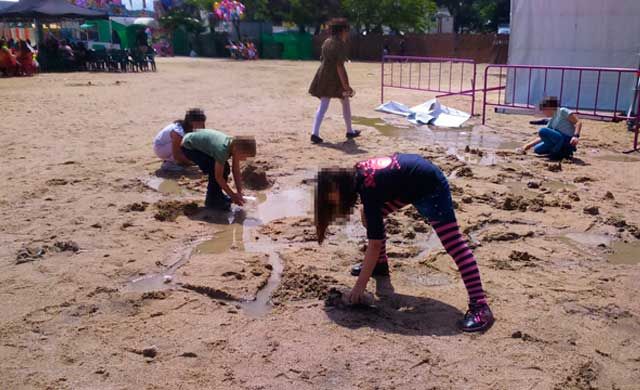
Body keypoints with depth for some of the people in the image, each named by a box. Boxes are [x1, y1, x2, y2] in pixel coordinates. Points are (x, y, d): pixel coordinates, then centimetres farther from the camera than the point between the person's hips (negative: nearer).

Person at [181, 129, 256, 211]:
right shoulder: (222, 149, -36)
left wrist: (239, 193, -7)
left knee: (224, 168, 2)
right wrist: (232, 195, -19)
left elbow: (236, 171, -5)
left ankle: (217, 195, 19)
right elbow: (218, 177, -26)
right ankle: (212, 201, -3)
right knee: (215, 171, -19)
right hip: (189, 146, -8)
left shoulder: (235, 144, -14)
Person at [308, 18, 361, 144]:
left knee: (323, 106, 2)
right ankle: (349, 131, 26)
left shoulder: (326, 42, 10)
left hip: (323, 74, 6)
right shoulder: (340, 44, -14)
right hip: (336, 76, -6)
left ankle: (315, 133, -11)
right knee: (345, 103, 14)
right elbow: (339, 65, -20)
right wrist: (345, 84, -22)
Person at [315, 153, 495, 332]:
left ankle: (480, 307, -18)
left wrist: (360, 285, -24)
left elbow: (375, 243, -28)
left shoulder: (369, 189, -30)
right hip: (409, 182, 10)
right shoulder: (357, 173, -7)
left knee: (453, 243, -15)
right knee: (374, 216, 13)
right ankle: (380, 264, 30)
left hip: (431, 186, -10)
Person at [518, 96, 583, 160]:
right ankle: (563, 152, 5)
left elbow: (578, 122, -12)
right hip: (560, 143, 9)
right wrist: (527, 146, 13)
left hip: (568, 141, -9)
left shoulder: (562, 111, -4)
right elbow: (542, 137, 19)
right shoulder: (552, 121, 19)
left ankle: (558, 152, -13)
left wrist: (576, 136, -28)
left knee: (542, 131, -23)